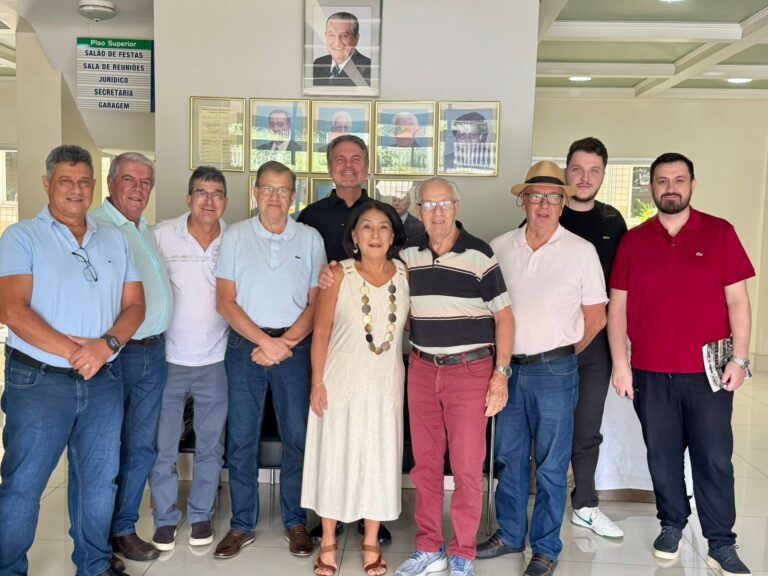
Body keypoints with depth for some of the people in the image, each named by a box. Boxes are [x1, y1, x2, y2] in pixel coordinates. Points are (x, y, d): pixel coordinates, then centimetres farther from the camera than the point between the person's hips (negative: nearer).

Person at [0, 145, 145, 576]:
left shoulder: (115, 241, 10)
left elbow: (135, 305, 6)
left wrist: (107, 344, -13)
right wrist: (74, 351, -18)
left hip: (104, 380, 4)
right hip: (38, 380, -4)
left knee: (100, 480, 14)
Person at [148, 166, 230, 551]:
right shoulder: (162, 235, -6)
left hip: (215, 360, 1)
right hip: (169, 358, -1)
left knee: (210, 445, 13)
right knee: (163, 445, 9)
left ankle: (201, 514, 31)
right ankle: (165, 517, 28)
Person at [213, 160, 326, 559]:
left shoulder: (310, 239, 5)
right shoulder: (235, 236, 3)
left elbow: (316, 302, 2)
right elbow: (225, 301, -2)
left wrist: (285, 343, -11)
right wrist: (265, 341, -12)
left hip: (295, 347, 0)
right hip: (244, 344, 0)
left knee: (297, 436, 5)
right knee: (241, 438, 6)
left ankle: (295, 521, 20)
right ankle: (242, 524, 19)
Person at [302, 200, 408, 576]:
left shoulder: (405, 274, -1)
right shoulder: (339, 274, -8)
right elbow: (321, 331, -5)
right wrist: (317, 383, -8)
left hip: (386, 385, 2)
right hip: (341, 384, -2)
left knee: (380, 459, 10)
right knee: (335, 457, 8)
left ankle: (371, 541, 28)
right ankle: (328, 541, 27)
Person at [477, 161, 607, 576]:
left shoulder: (581, 251, -4)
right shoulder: (499, 248, 4)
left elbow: (596, 316, 2)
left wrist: (563, 354, 7)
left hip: (554, 372, -3)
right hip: (508, 368, 3)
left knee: (551, 466, 6)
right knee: (508, 457, 14)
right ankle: (509, 534, 31)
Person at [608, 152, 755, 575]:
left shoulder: (719, 233, 1)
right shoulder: (633, 241, 4)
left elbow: (737, 300, 1)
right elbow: (617, 306, 4)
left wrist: (739, 358, -5)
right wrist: (620, 364, -2)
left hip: (708, 373, -1)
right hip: (650, 374, 2)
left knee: (714, 459, 4)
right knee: (662, 456, 11)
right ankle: (671, 525, 29)